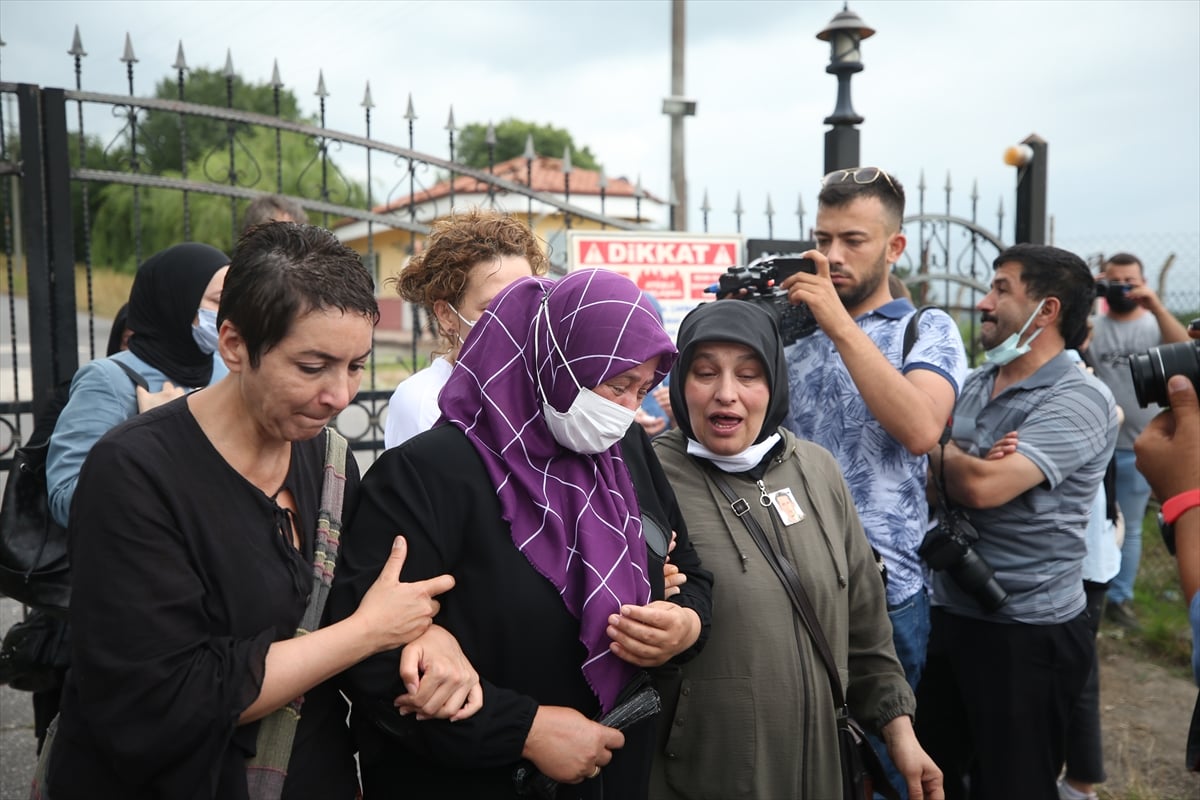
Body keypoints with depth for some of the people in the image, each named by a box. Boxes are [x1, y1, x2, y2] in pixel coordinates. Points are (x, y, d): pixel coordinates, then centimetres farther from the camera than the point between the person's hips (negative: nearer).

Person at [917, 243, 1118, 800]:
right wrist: (963, 463, -15)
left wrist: (938, 449, -9)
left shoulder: (1079, 400, -17)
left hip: (1028, 633, -7)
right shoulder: (974, 385, 7)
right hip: (949, 614, 8)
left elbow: (982, 485, -29)